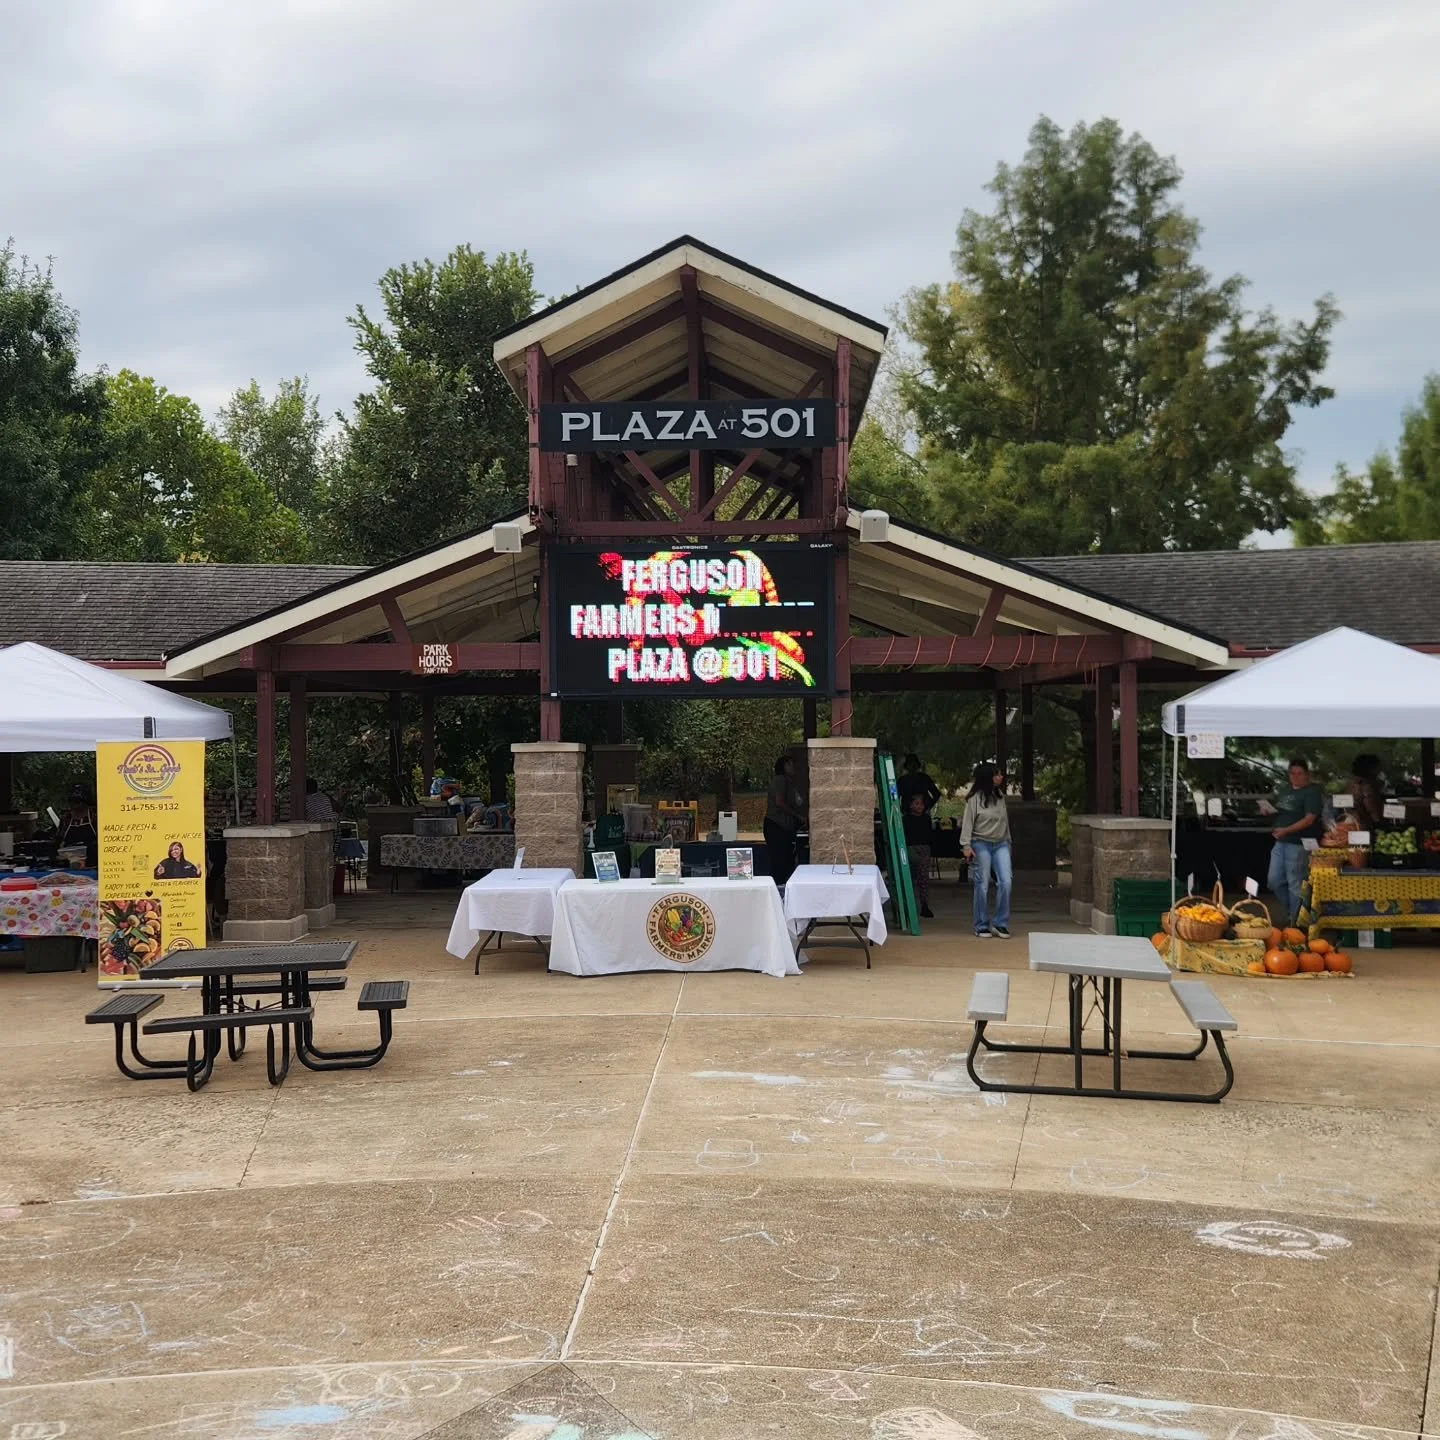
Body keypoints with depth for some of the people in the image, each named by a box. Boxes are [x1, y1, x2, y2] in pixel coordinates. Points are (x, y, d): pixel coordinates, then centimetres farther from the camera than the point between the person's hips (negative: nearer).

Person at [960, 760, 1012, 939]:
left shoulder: (1000, 796, 9)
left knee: (1006, 882, -7)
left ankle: (1000, 924, 1)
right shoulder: (975, 798, -8)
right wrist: (966, 845, -15)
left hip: (1000, 844, 5)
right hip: (981, 845, -5)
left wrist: (1008, 840, 19)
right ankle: (981, 926, 10)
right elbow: (967, 822, -9)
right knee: (982, 885, 0)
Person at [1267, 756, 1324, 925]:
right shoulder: (1284, 790, 15)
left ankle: (1295, 921, 9)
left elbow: (1309, 819, -17)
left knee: (1295, 884, -2)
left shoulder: (1312, 792, -9)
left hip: (1299, 844, -8)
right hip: (1280, 842, 8)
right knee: (1275, 881, 9)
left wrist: (1286, 830, -23)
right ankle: (1289, 912, 27)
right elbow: (1276, 810, 26)